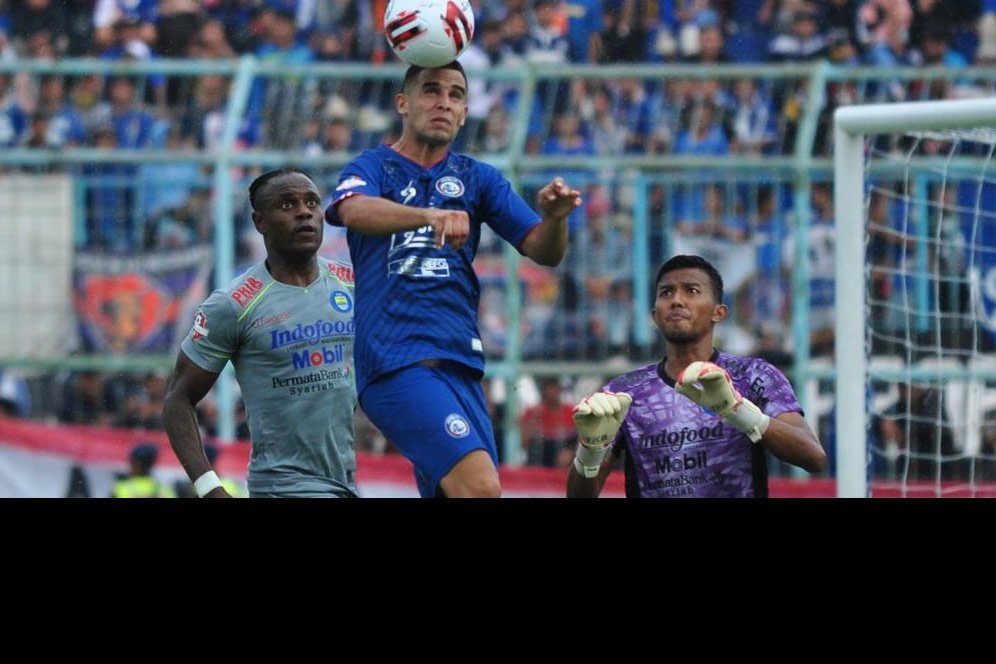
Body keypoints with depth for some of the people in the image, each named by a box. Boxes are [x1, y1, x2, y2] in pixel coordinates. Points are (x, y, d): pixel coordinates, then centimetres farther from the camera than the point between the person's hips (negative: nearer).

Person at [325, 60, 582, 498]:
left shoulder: (477, 178, 17)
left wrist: (554, 217, -16)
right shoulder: (373, 168, 5)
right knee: (481, 488, -25)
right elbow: (354, 210, -20)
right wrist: (430, 215, -38)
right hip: (395, 359, -6)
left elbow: (543, 251, 8)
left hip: (460, 361, 6)